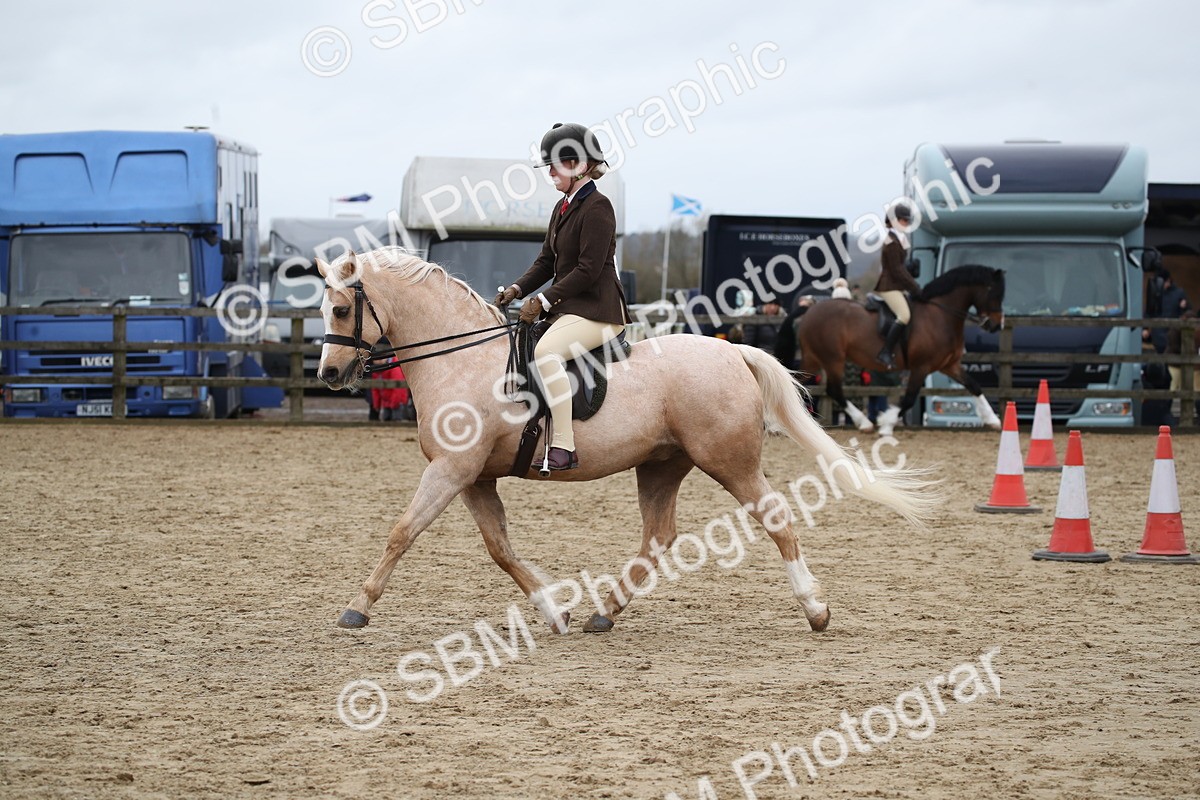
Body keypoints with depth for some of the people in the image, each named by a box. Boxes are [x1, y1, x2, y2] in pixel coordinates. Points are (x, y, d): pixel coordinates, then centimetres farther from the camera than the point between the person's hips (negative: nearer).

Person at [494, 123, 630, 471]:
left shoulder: (597, 208, -12)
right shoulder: (563, 208, 17)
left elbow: (588, 270, -18)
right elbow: (546, 261, 19)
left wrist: (543, 300, -18)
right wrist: (517, 290, 1)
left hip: (598, 309, -11)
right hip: (567, 308, 11)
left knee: (546, 351, -34)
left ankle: (563, 448, -39)